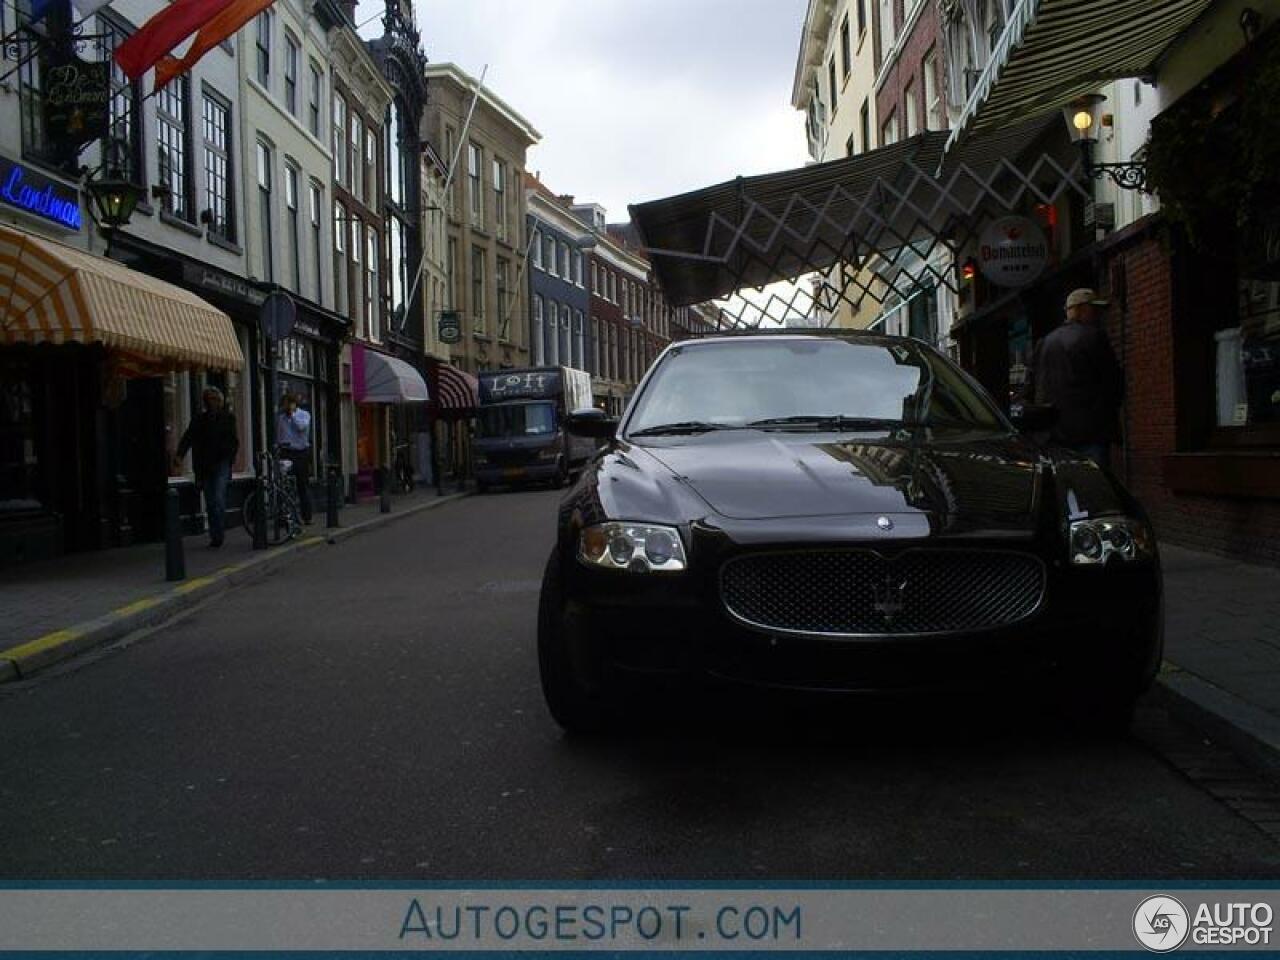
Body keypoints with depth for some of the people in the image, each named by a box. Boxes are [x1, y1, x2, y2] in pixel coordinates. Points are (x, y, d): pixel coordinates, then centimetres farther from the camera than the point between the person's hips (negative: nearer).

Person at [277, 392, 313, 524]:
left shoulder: (304, 414, 3)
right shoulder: (280, 417, 12)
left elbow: (301, 426, -17)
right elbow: (277, 435, 20)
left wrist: (292, 413, -8)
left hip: (301, 452, -3)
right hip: (285, 453, 3)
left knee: (303, 485, 0)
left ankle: (307, 516, 5)